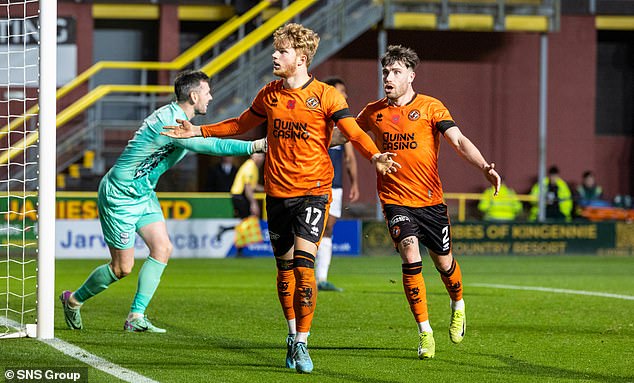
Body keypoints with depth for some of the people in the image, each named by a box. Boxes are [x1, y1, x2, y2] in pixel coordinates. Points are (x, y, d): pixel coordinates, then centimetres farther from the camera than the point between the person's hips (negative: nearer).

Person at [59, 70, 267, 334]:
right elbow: (212, 146, -33)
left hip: (143, 193, 10)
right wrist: (256, 146, -34)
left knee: (162, 248, -5)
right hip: (119, 195, -10)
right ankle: (73, 300, 22)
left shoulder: (174, 115, 3)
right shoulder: (171, 123, -28)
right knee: (122, 267, -2)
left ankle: (136, 317, -2)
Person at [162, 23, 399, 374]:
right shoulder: (269, 95, 9)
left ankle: (301, 343, -10)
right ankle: (292, 334, 25)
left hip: (313, 190, -4)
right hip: (278, 192, 5)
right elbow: (240, 125, 24)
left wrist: (374, 156, -33)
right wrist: (198, 131, 20)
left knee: (303, 262, -15)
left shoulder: (325, 96, -6)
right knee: (285, 267, 9)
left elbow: (354, 133, -13)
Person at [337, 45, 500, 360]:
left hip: (431, 200, 0)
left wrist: (484, 167, -28)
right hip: (395, 201, 0)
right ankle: (425, 333, -11)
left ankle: (458, 307, 44)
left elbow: (458, 141, -13)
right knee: (411, 257, -19)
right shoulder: (374, 112, 5)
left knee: (444, 263, 10)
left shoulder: (430, 107, -4)